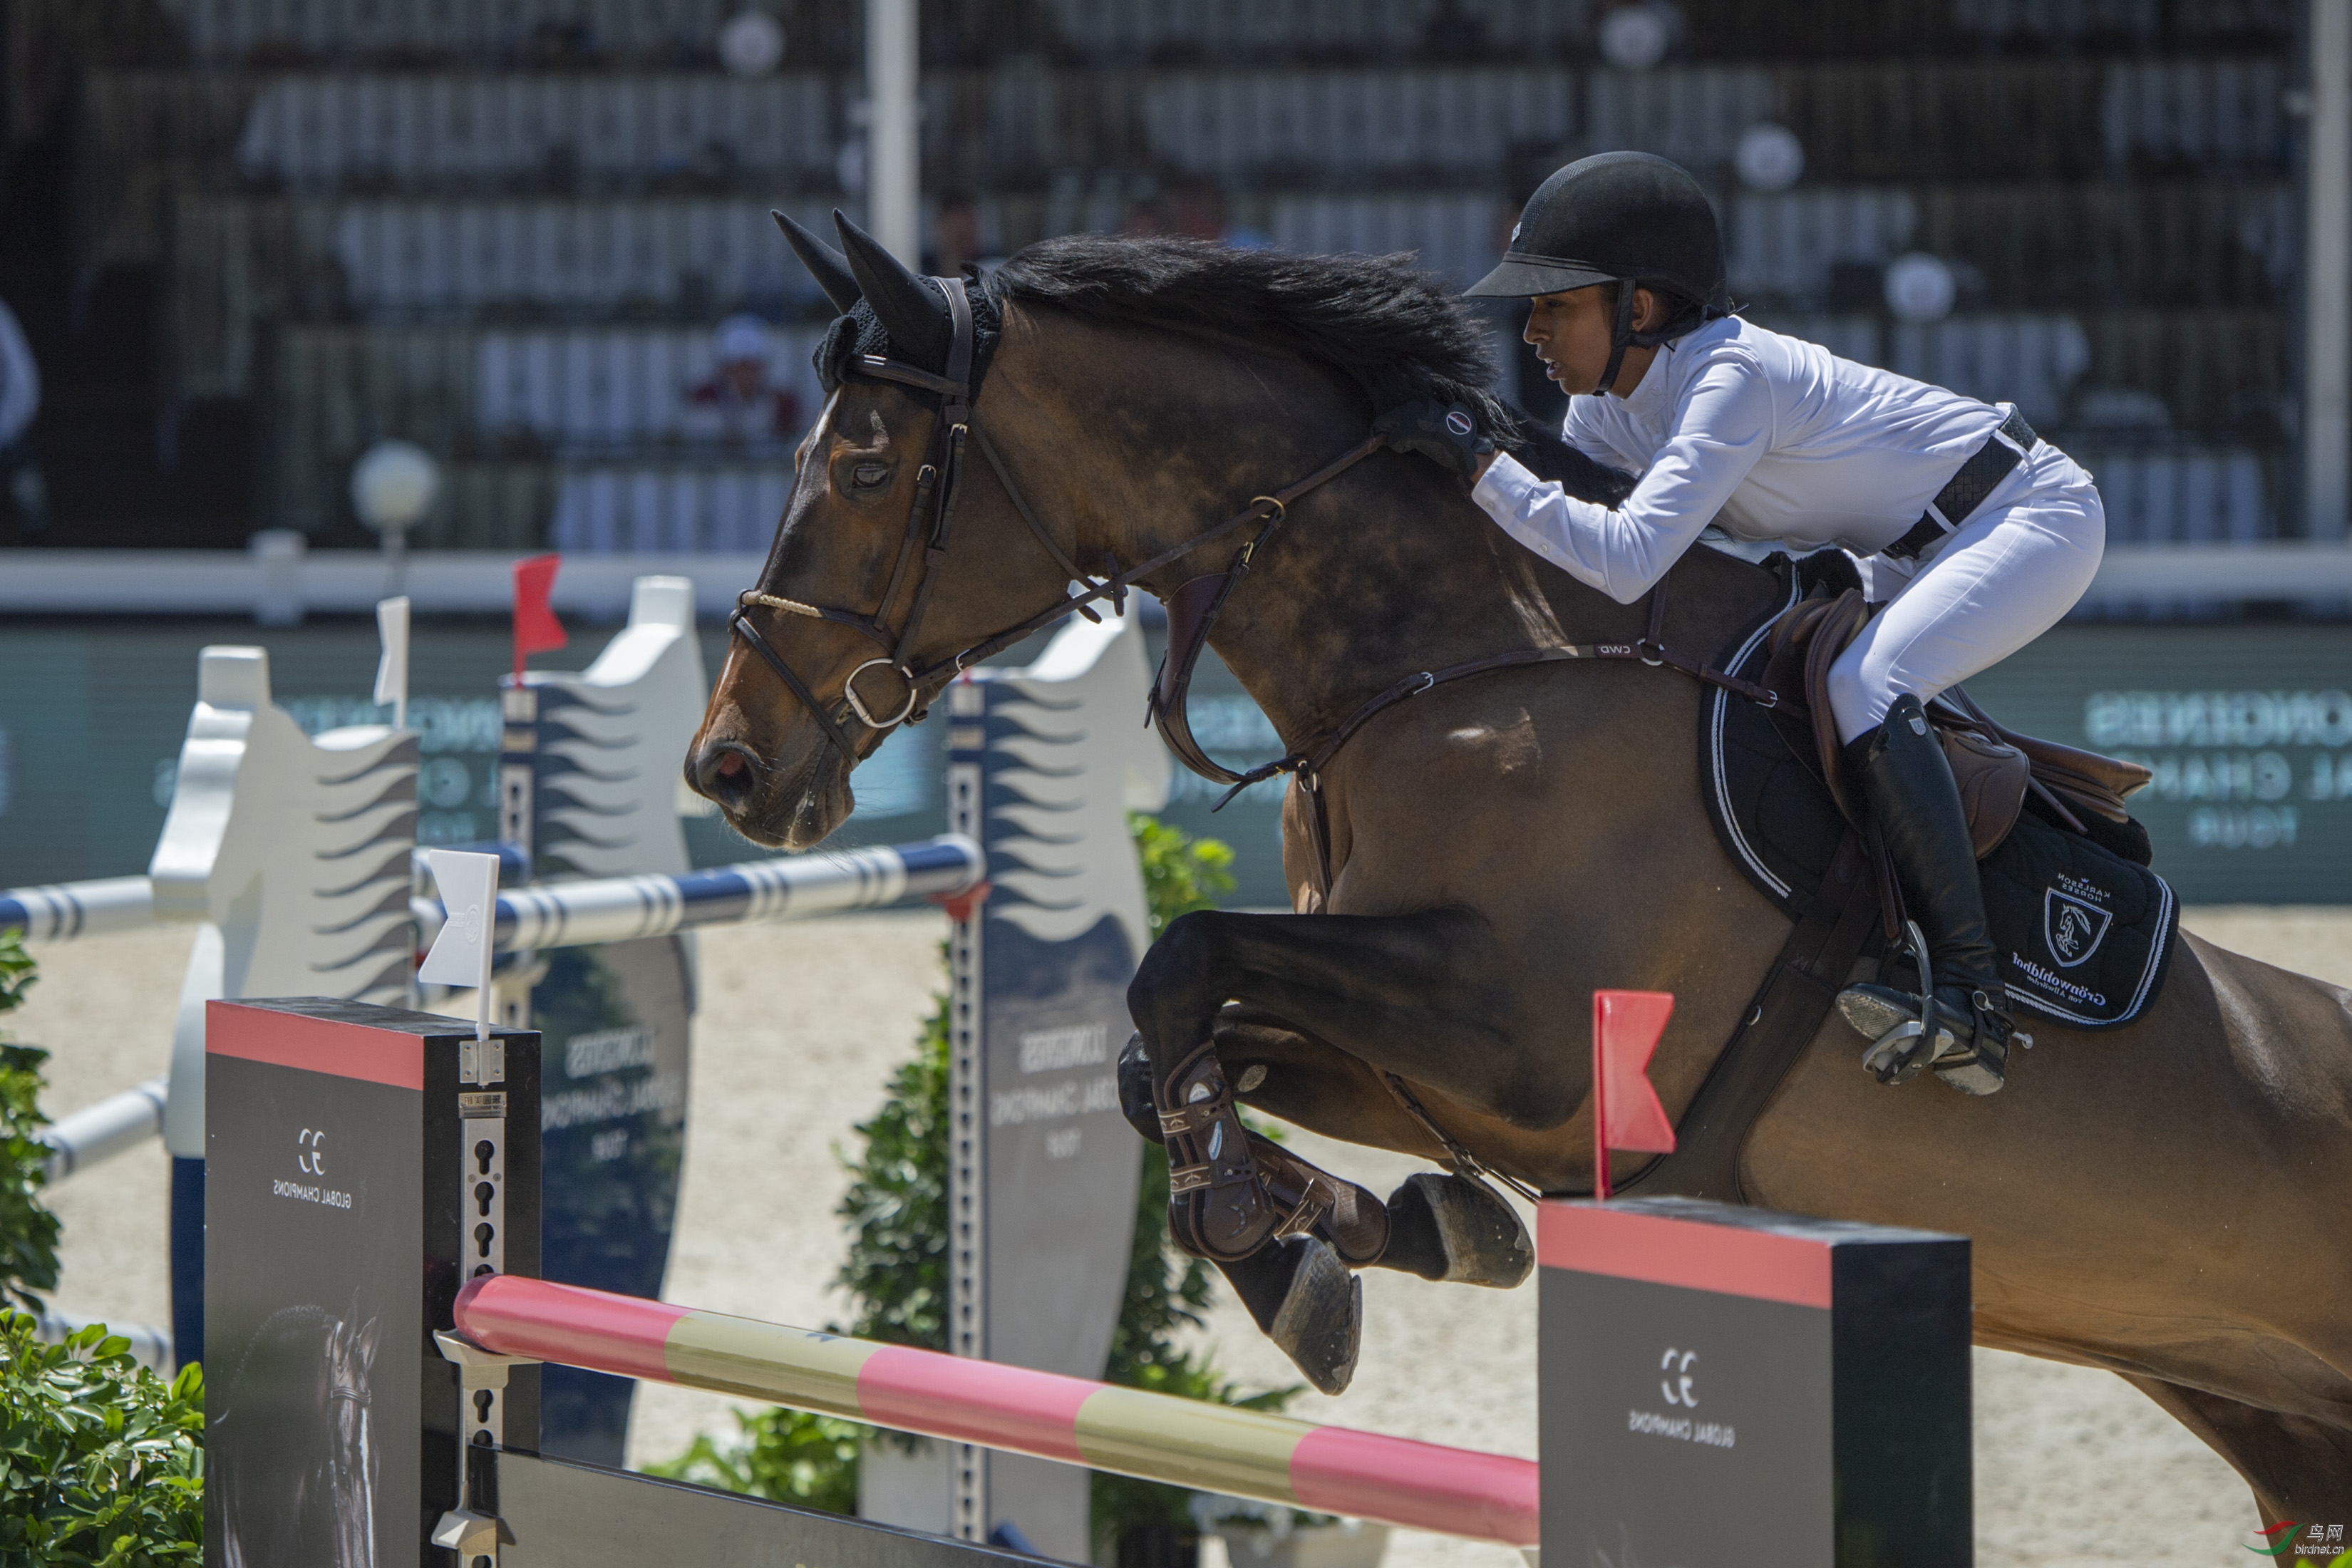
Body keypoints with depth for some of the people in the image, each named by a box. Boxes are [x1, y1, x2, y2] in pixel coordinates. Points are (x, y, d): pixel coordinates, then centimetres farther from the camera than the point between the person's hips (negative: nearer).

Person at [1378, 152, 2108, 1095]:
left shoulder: (1731, 378, -29)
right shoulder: (1609, 400, -1)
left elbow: (1626, 562, -40)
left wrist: (1477, 462, -38)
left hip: (2038, 515, -10)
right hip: (1924, 550, 10)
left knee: (1862, 690, -31)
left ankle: (1973, 998, -31)